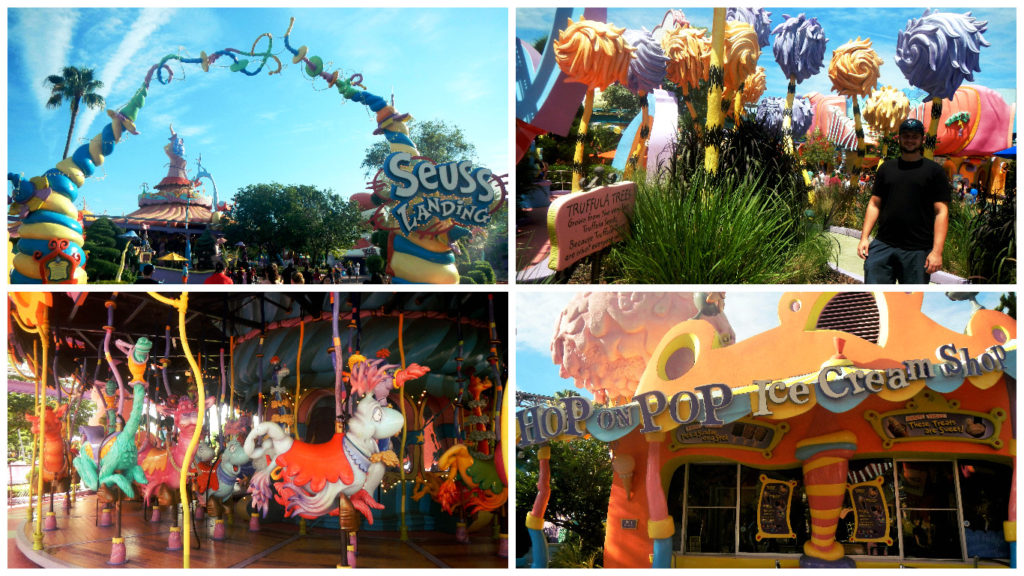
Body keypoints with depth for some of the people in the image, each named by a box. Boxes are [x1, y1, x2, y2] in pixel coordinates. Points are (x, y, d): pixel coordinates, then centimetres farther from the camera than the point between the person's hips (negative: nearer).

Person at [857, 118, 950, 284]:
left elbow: (941, 211, -1)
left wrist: (937, 251, -10)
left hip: (918, 251, -2)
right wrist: (864, 237, 4)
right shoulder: (887, 168, 15)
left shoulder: (934, 171, 4)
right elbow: (874, 203, 15)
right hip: (882, 245, 2)